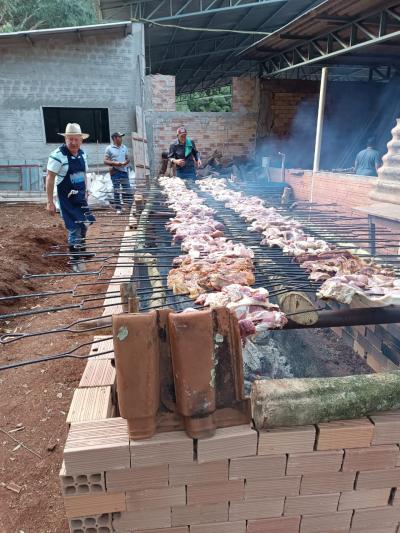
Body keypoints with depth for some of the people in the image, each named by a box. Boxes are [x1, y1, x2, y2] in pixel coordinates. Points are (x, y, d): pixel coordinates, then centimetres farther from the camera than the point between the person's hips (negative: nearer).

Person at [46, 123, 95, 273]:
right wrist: (50, 202, -17)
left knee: (84, 224, 17)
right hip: (67, 198, -7)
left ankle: (81, 251, 40)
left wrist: (85, 193, 18)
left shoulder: (82, 154, 3)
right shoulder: (58, 155, -17)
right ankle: (75, 260, 10)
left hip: (80, 196, 7)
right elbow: (50, 178, -16)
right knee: (74, 228, -6)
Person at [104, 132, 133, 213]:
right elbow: (105, 161, -3)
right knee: (117, 190, 1)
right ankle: (118, 208, 7)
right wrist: (115, 163, -17)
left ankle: (130, 206, 13)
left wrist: (126, 162, -5)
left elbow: (127, 158, 19)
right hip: (115, 171, -3)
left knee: (127, 189, 4)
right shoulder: (109, 148, 0)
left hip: (124, 171, 4)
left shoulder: (124, 147, 13)